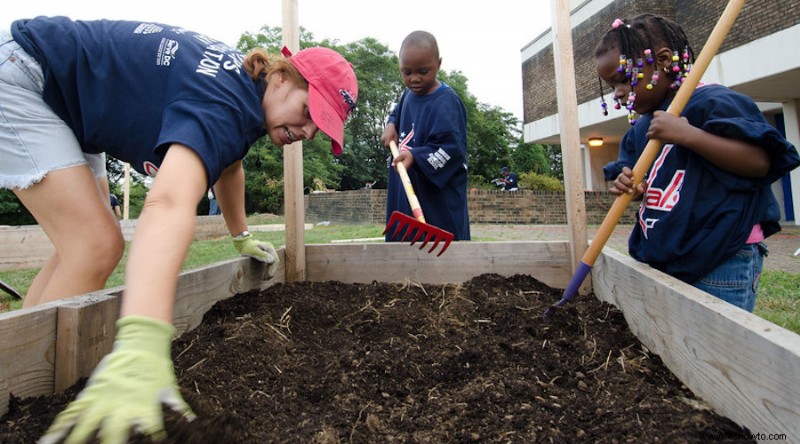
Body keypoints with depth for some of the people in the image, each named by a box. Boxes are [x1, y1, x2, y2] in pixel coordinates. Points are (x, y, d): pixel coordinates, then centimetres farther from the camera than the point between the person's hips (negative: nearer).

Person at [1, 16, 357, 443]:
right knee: (94, 248, -19)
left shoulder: (242, 82, -3)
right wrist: (142, 347, -64)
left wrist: (241, 237, 18)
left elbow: (227, 163, 13)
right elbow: (168, 205, -52)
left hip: (65, 104, 9)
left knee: (82, 246, 6)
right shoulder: (221, 103, -34)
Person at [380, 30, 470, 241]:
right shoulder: (409, 94, 10)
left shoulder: (445, 104, -17)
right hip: (405, 193, 9)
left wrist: (416, 156, -34)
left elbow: (450, 148, -24)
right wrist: (391, 125, 10)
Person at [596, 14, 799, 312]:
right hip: (664, 259, 8)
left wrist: (688, 134, -27)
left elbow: (760, 162, -18)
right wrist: (632, 186, -4)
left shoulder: (711, 102, -11)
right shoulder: (640, 128, 13)